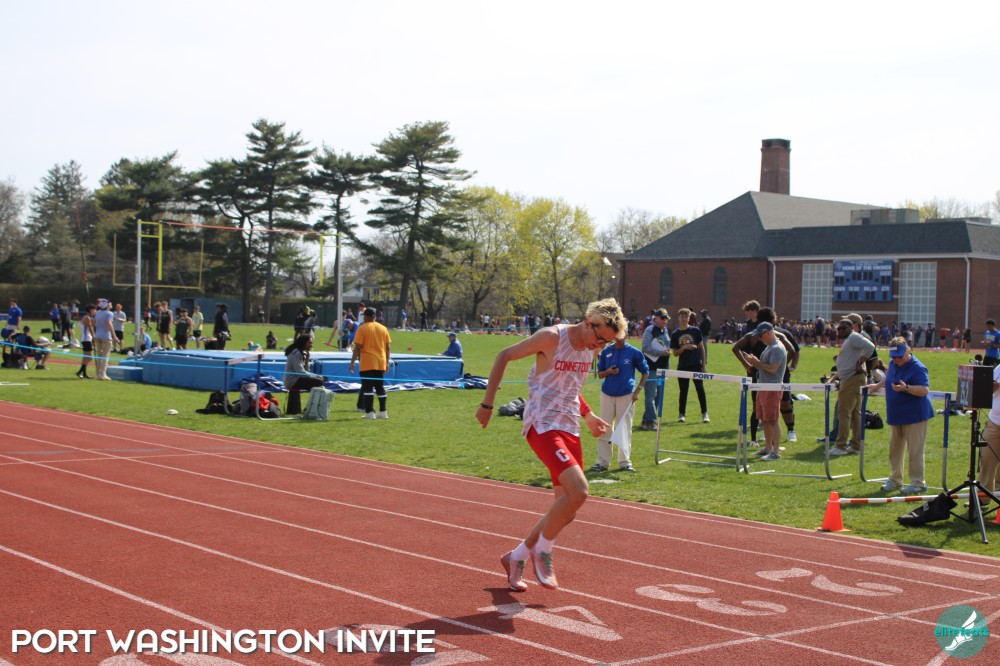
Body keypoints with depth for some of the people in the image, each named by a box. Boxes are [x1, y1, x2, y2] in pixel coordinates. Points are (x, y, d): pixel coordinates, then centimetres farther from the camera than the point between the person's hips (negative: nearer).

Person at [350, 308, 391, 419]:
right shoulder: (383, 328, 9)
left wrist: (352, 362, -6)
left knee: (368, 387, -4)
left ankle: (370, 412, -11)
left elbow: (358, 347, -10)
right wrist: (387, 362, 17)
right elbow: (387, 347, 9)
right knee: (380, 387, 12)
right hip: (381, 363, 5)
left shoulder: (362, 328, -5)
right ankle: (383, 412, 13)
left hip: (367, 364, -5)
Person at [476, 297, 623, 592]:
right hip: (543, 426, -8)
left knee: (566, 512, 7)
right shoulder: (552, 337, -13)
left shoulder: (592, 349, 9)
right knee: (578, 491, -24)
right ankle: (542, 551, -3)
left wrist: (587, 415, 21)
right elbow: (504, 356, -5)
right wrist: (487, 404, -5)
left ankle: (516, 558, 25)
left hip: (569, 430, 8)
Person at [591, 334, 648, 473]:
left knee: (624, 429, 2)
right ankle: (602, 462, 10)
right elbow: (599, 374, 10)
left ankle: (625, 462, 9)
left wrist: (638, 390, -5)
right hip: (607, 394, 3)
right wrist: (608, 372, -12)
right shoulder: (606, 351, 4)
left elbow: (645, 372, 4)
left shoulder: (634, 352, -3)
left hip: (626, 395, -2)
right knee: (604, 429, 4)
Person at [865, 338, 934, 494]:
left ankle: (918, 483, 0)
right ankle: (895, 479, 25)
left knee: (914, 451, -6)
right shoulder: (893, 365, 7)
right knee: (894, 450, 14)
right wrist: (877, 386, 38)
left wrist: (906, 388, -37)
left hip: (914, 416, -8)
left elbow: (925, 390, -26)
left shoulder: (917, 368, -17)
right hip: (896, 415, 8)